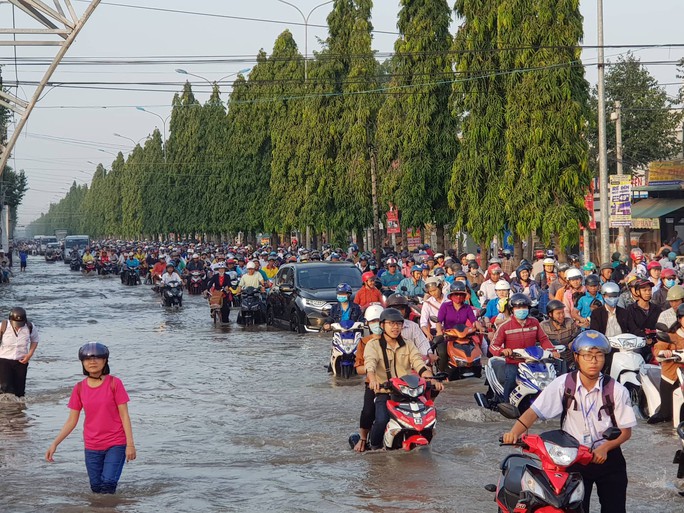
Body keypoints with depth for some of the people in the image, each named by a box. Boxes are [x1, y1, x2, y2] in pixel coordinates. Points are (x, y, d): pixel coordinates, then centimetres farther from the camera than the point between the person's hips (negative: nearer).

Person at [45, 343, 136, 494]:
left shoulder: (114, 383, -7)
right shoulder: (79, 388, 2)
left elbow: (124, 415, -6)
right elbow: (72, 421, 6)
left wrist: (130, 444, -11)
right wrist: (54, 444, -1)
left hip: (115, 444, -3)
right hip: (92, 447, 3)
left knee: (108, 484, -17)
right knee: (96, 487, 6)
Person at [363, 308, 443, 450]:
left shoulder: (408, 345, 16)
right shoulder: (373, 345, 5)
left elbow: (419, 364, 2)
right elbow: (370, 363, -15)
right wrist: (373, 379, -38)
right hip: (384, 392, -3)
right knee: (382, 421, -29)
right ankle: (375, 446, 2)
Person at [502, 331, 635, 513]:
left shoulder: (616, 390, -8)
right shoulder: (563, 384, -8)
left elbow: (626, 431, -3)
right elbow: (534, 411, -11)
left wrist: (604, 448, -20)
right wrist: (514, 432, -29)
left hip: (608, 457, 1)